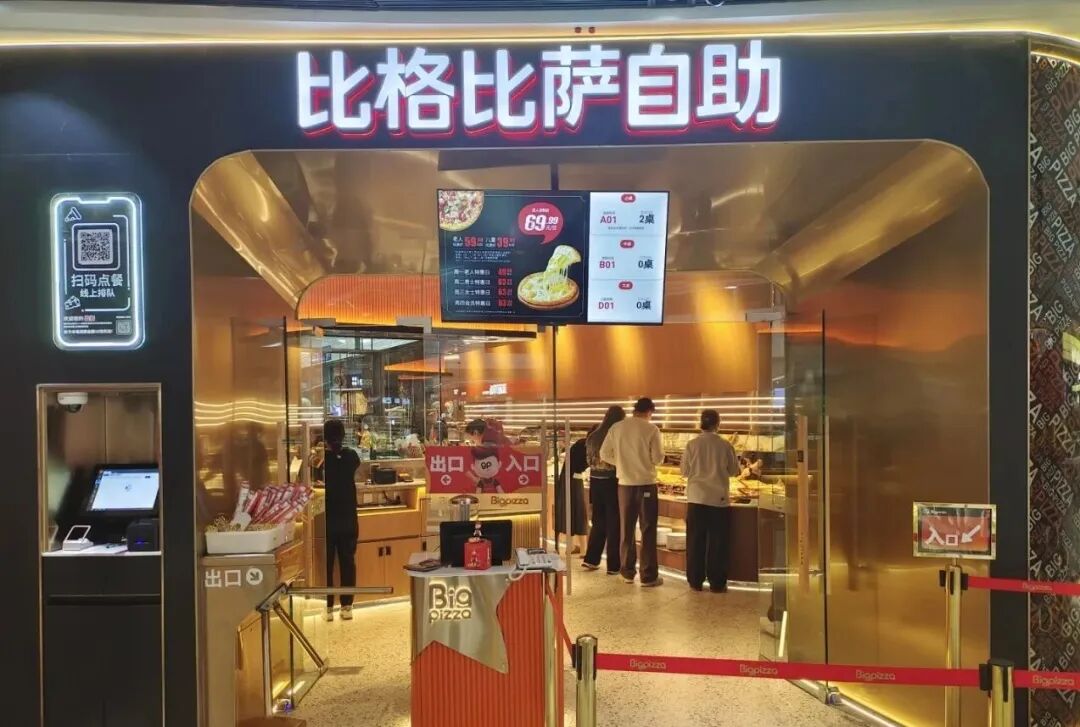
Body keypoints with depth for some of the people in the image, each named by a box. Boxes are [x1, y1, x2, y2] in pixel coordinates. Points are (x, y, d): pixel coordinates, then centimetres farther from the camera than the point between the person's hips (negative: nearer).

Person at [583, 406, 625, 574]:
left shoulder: (592, 437, 5)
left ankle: (591, 559, 20)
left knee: (598, 522, 18)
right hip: (611, 482, -6)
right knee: (614, 524, 4)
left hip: (595, 481, 6)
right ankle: (613, 565, 10)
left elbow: (589, 460, 11)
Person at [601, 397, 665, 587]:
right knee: (648, 530, 4)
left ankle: (628, 572, 21)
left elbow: (604, 454, 2)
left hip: (625, 483, 3)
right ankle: (649, 576, 6)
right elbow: (658, 458, -11)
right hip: (646, 483, -3)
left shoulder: (617, 427, 1)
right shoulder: (651, 429, -10)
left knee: (627, 529, 14)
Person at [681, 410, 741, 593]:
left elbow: (685, 471, 2)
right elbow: (734, 470, 3)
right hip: (719, 499, -1)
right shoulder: (725, 445, -7)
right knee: (718, 543, 8)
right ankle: (717, 583, 12)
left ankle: (695, 581, 15)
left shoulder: (692, 444, -5)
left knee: (695, 541, 10)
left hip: (696, 499, 1)